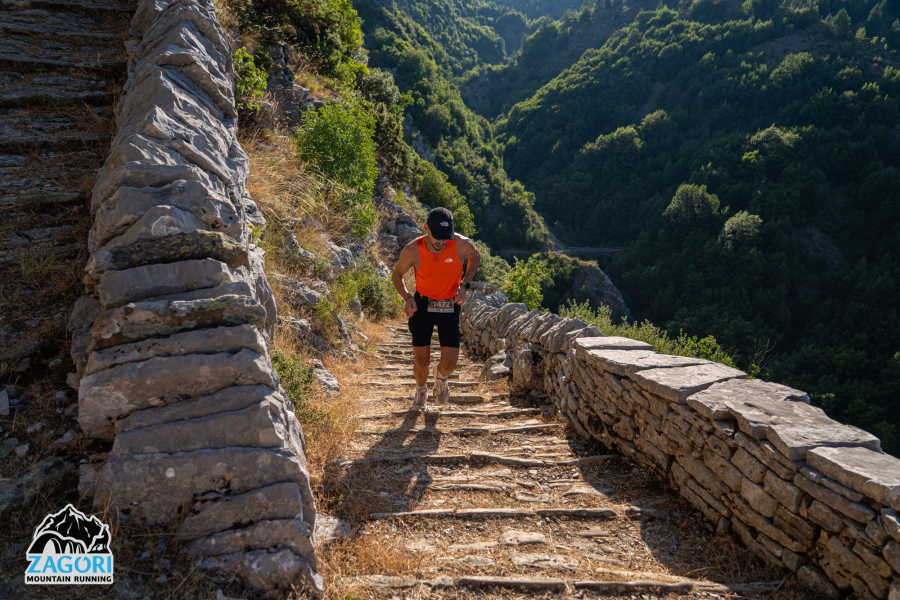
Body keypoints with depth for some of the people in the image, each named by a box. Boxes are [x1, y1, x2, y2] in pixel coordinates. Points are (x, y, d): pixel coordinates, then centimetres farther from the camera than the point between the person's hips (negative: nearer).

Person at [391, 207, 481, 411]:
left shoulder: (462, 245, -20)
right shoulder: (412, 250, -20)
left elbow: (476, 257, 5)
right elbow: (397, 274, -1)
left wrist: (464, 284, -8)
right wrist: (407, 297, -19)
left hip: (450, 308, 1)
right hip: (422, 306, 0)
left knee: (449, 365, -4)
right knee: (422, 363, 3)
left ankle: (440, 376, 36)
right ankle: (421, 390, 39)